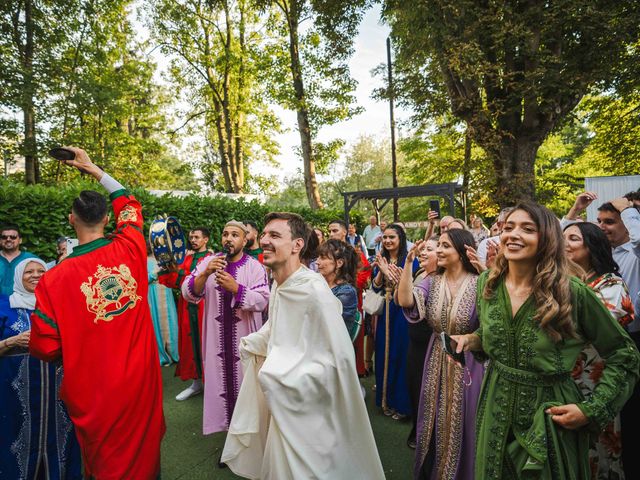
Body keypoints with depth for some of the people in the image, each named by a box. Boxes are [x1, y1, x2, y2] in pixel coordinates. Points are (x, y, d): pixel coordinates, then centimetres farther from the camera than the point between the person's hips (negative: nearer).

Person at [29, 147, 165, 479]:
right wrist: (94, 169, 17)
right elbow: (129, 204, 10)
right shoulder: (129, 249, -11)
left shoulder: (54, 280, -17)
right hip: (141, 377, 2)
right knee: (144, 446, 25)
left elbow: (45, 348, -8)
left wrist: (72, 352, 14)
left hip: (95, 391, -2)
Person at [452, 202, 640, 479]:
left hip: (549, 416, -3)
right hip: (497, 407, 4)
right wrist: (471, 340, -8)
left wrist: (591, 410, -12)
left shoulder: (573, 293, -18)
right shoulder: (488, 283, -6)